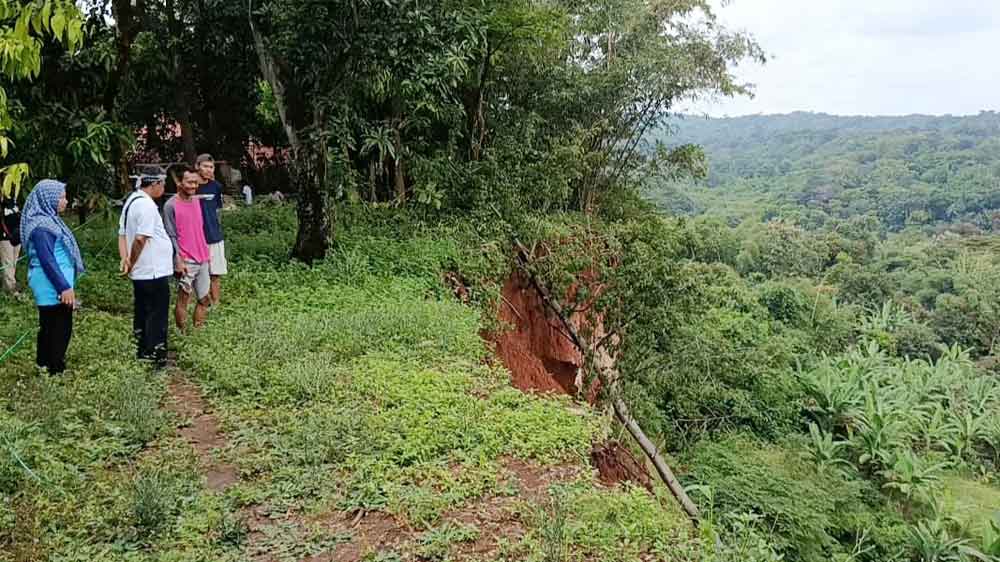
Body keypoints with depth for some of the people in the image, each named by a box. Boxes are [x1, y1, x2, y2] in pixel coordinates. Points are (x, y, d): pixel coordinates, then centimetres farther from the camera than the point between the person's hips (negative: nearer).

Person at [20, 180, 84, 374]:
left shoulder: (48, 220, 10)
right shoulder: (41, 226, -20)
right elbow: (47, 260, -23)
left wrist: (66, 284, 22)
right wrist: (64, 287, -23)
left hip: (53, 286, 10)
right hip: (53, 287, -10)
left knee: (49, 326, 19)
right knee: (60, 327, -1)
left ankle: (44, 362, 31)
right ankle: (55, 369, 9)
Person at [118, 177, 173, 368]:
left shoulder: (131, 201, 12)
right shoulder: (147, 205, -19)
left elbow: (122, 234, 12)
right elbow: (140, 239, -25)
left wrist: (125, 259, 0)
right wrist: (131, 263, -12)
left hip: (139, 273, 10)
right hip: (154, 272, -10)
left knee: (142, 314, 18)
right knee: (158, 316, 0)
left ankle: (143, 352, 28)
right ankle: (157, 358, 6)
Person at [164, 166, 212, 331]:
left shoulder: (197, 201, 10)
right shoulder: (171, 206, -11)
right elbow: (170, 236, -13)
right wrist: (178, 260, -17)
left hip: (202, 260, 7)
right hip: (186, 262, -7)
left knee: (205, 299, 12)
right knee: (183, 300, 1)